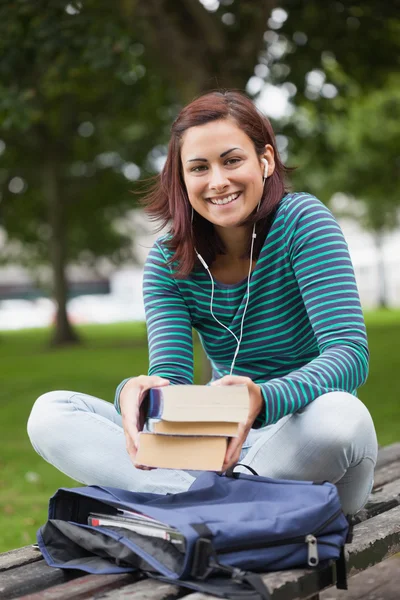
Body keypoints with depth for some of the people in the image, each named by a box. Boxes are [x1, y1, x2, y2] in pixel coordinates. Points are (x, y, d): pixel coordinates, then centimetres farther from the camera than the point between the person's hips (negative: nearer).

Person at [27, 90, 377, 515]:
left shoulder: (301, 222, -10)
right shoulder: (168, 262, 1)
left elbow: (350, 353, -21)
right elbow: (171, 377, -10)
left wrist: (263, 400, -41)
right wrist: (136, 393, -37)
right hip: (221, 447, 4)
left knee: (339, 415, -39)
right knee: (50, 413, -11)